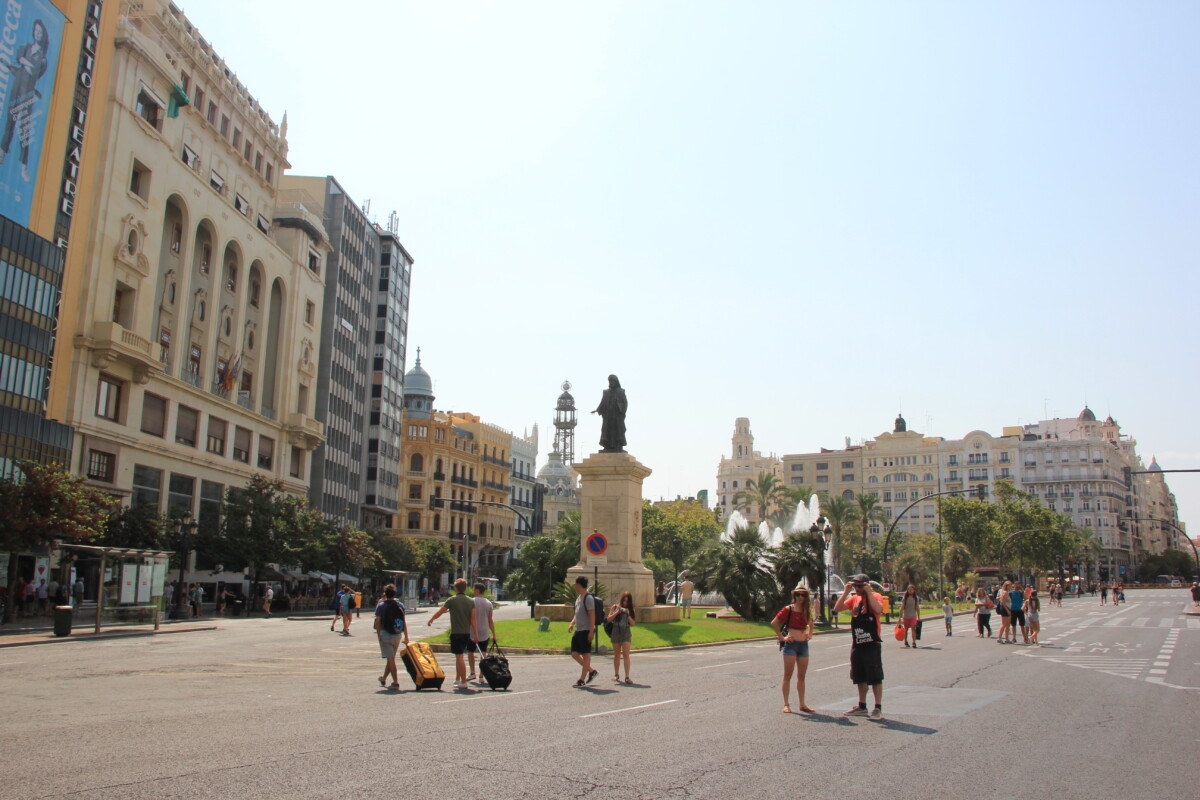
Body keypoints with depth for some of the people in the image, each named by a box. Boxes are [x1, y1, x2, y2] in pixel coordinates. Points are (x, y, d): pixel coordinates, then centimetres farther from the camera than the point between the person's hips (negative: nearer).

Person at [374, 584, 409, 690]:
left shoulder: (381, 605, -7)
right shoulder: (400, 605, 5)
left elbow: (377, 621, -10)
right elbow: (404, 622, 6)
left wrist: (378, 634, -2)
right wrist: (406, 636, 10)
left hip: (386, 634, -5)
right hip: (398, 635, 5)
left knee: (390, 658, -4)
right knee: (391, 658, 18)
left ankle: (395, 682, -10)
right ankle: (384, 678, 34)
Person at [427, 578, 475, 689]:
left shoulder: (451, 600, -6)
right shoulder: (471, 601, 4)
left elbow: (439, 612, 4)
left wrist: (431, 620, 21)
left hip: (456, 633, -5)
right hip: (467, 633, 5)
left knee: (459, 657, -4)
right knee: (460, 656, 18)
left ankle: (463, 682, -5)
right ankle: (457, 679, 26)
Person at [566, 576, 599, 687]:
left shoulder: (588, 598, -13)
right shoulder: (578, 598, 15)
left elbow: (592, 616, -17)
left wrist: (591, 631, -21)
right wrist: (572, 623, 9)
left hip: (586, 631, -10)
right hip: (578, 631, 10)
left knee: (586, 654, -1)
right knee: (574, 653, 9)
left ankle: (582, 680, 3)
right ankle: (591, 671, 21)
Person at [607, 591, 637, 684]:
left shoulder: (631, 610, 5)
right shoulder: (615, 607, 4)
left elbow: (633, 623, 0)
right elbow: (609, 619, 0)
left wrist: (628, 615, -13)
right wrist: (617, 612, -11)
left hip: (626, 633, -1)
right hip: (616, 633, 1)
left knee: (626, 654, -12)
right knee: (616, 655, 10)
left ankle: (627, 677, -13)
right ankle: (616, 675, 24)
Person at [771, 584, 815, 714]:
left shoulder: (806, 611, 10)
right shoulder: (788, 609, -7)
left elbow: (810, 624, 30)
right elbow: (774, 623, -9)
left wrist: (809, 635, 14)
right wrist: (782, 637, -10)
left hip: (803, 645, 6)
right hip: (791, 644, -6)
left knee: (801, 676, 10)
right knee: (788, 675, -2)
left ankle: (802, 704, 17)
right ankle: (786, 704, 2)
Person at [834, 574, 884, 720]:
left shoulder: (875, 596, -6)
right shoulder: (854, 599, 11)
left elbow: (878, 609, -27)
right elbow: (837, 609, 2)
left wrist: (868, 592, -22)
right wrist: (846, 592, -4)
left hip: (872, 644, -7)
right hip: (857, 644, 7)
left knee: (875, 677, -3)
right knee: (860, 678, 14)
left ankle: (878, 708, 3)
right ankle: (862, 707, 24)